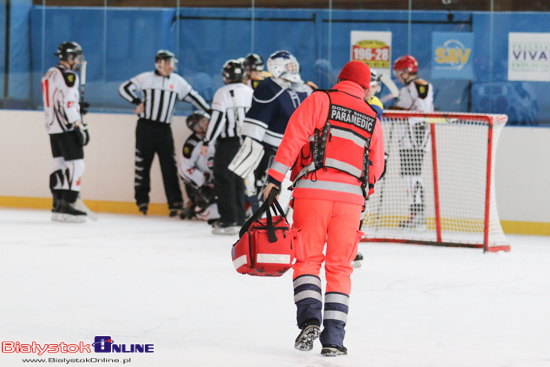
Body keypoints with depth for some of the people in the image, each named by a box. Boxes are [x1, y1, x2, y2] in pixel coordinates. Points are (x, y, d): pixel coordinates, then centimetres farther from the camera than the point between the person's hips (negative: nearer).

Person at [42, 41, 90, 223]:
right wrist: (80, 127, -20)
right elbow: (68, 103, -21)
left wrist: (78, 107, 17)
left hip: (53, 127, 10)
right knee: (75, 164, -9)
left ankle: (58, 206, 14)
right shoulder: (68, 75, -13)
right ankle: (67, 206, -16)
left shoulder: (50, 75, 16)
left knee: (60, 163, 13)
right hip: (67, 127, -10)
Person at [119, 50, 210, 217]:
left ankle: (175, 202, -7)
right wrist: (138, 102, -11)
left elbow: (193, 97, 15)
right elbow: (125, 88, -3)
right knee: (143, 164, 2)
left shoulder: (177, 81, 10)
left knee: (169, 166, -4)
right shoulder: (146, 78, -1)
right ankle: (142, 200, 11)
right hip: (146, 127, -2)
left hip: (164, 129, 2)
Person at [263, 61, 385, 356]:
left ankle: (309, 318, -14)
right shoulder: (372, 119, 17)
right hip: (351, 197, 2)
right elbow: (375, 169, 20)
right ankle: (333, 338, 1)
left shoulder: (319, 101, 7)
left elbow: (293, 138, -3)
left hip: (312, 189, -2)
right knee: (339, 268, 8)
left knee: (308, 259, 8)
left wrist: (275, 178, -4)